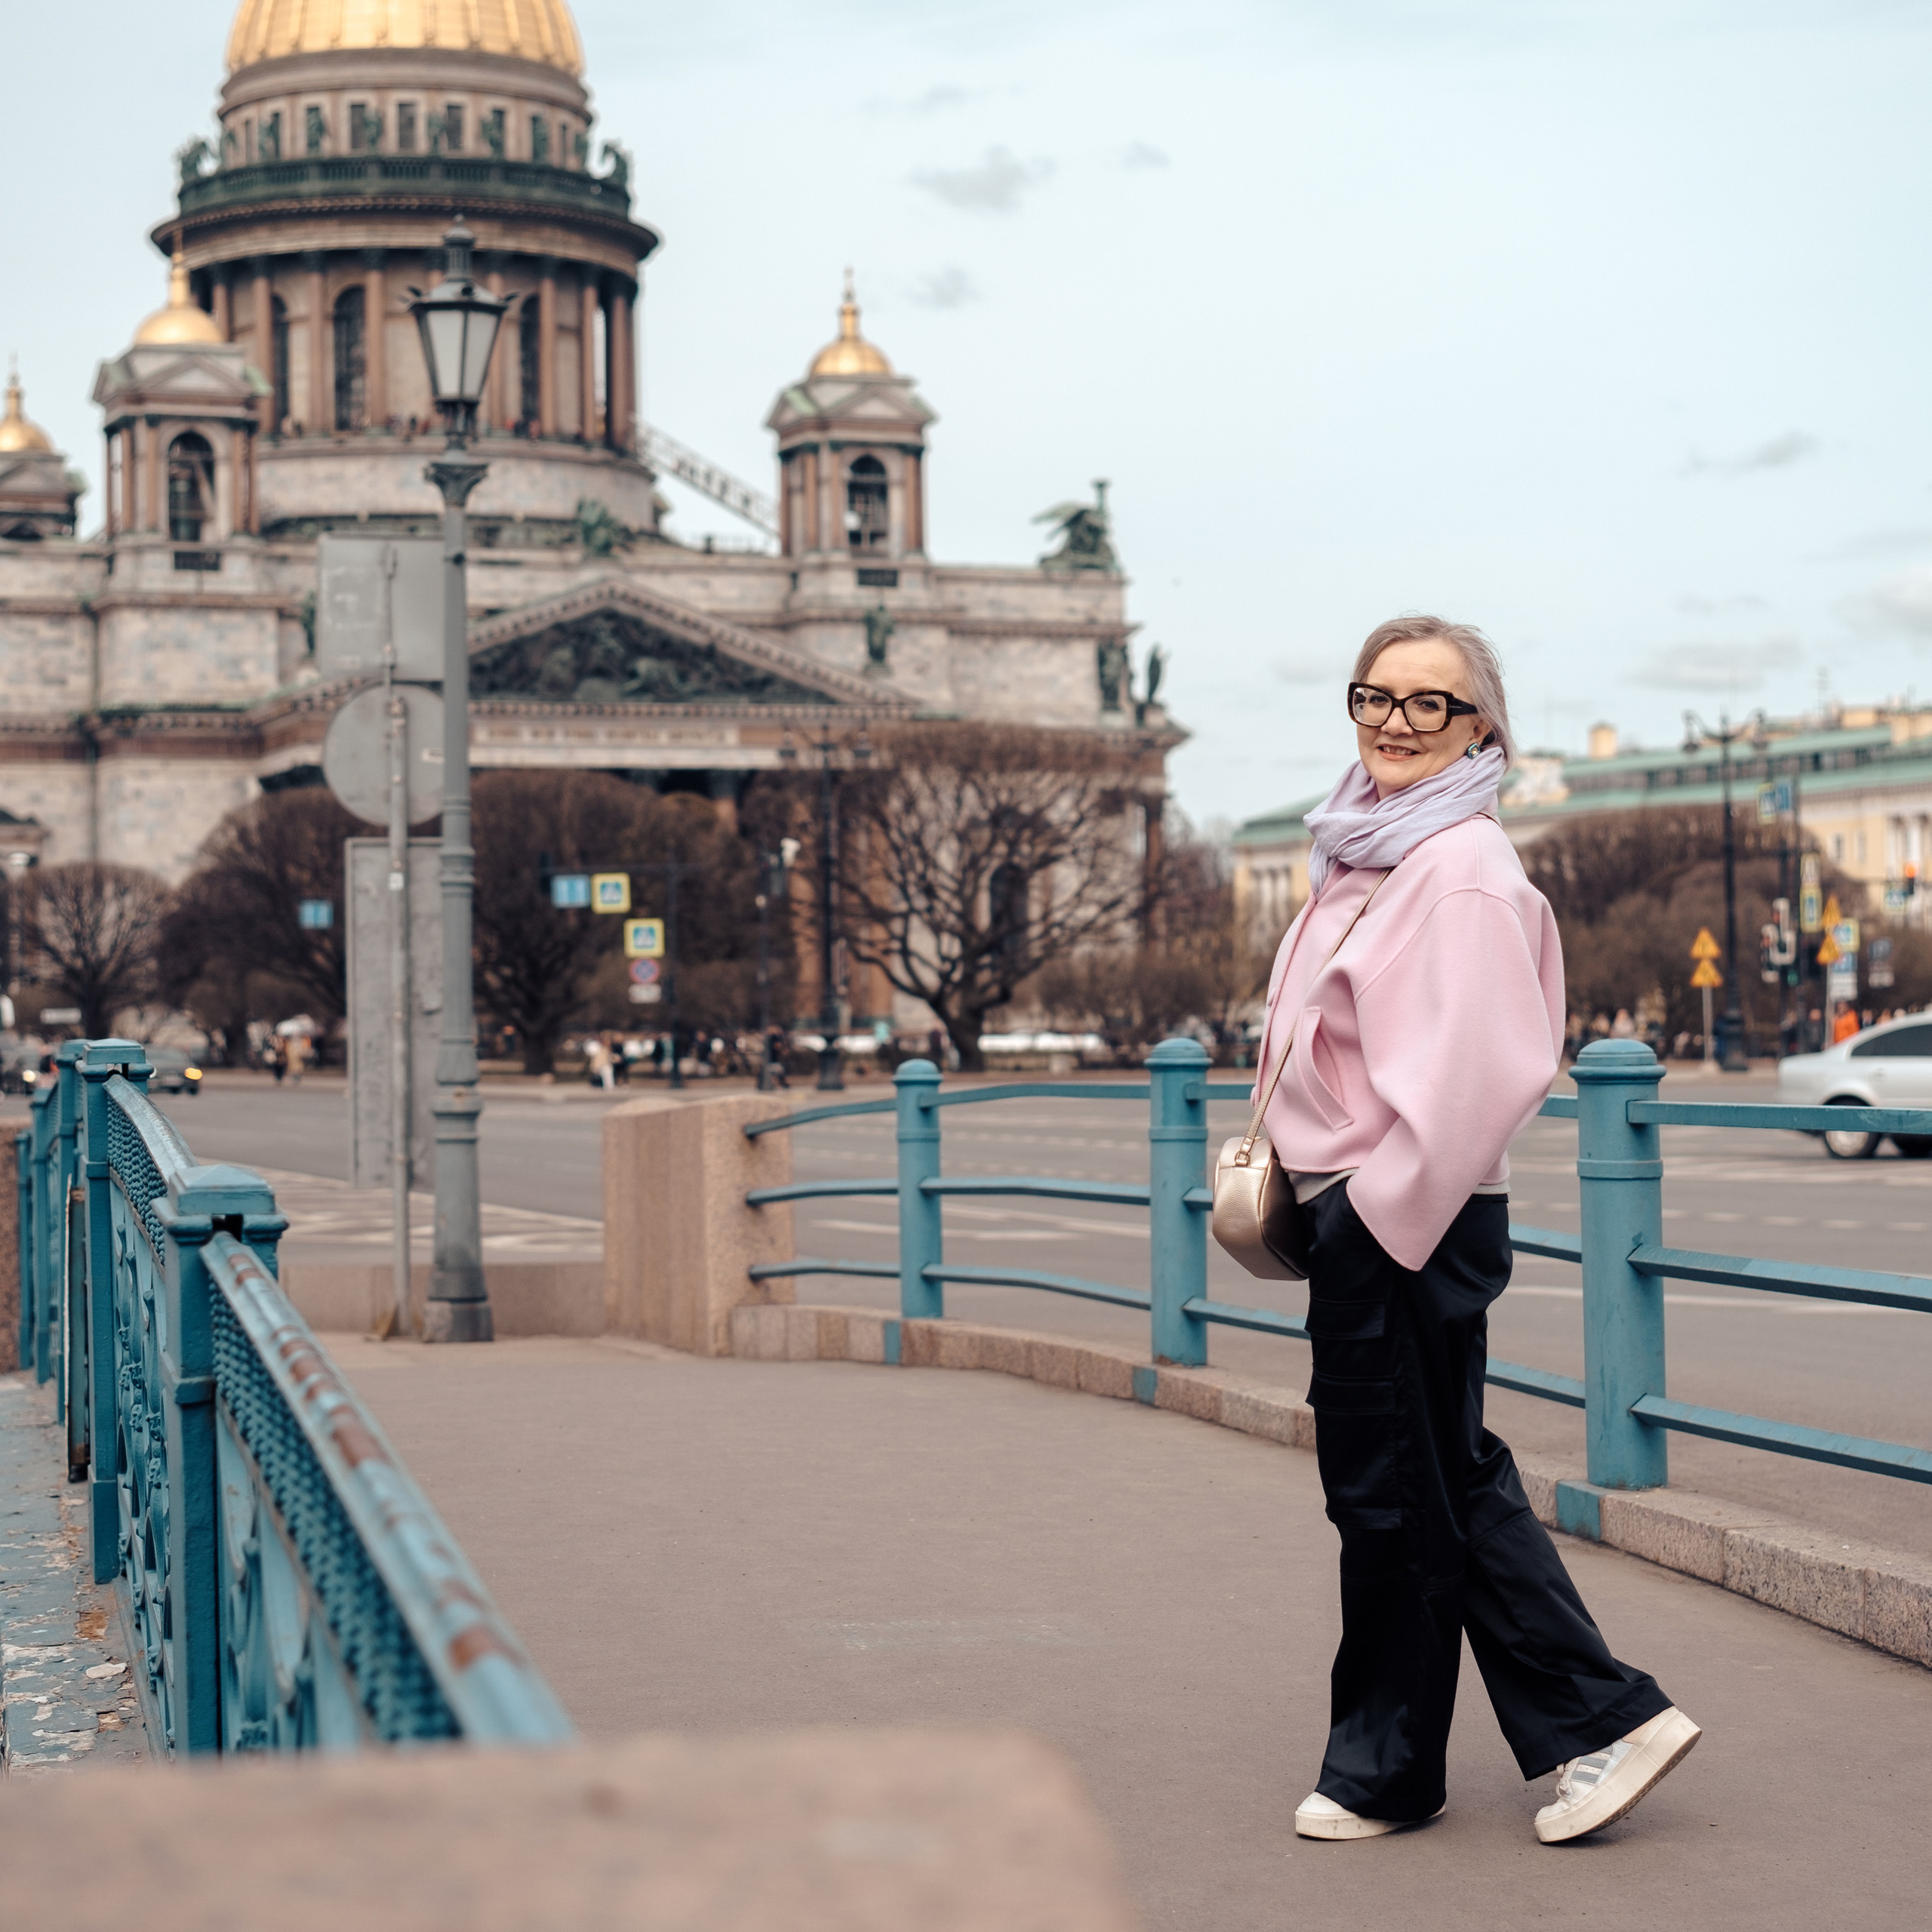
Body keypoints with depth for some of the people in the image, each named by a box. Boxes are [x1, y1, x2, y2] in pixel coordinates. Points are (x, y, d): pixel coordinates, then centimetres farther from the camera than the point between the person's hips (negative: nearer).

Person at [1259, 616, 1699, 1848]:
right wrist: (1292, 1164, 16)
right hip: (1366, 1207, 10)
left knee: (1392, 1492, 3)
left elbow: (1476, 1073, -22)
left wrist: (1382, 1205, -17)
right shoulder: (1366, 854, 13)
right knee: (1453, 1483, 14)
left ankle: (1386, 1767, 18)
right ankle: (1600, 1722, 20)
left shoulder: (1462, 870, -16)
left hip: (1407, 1219, -10)